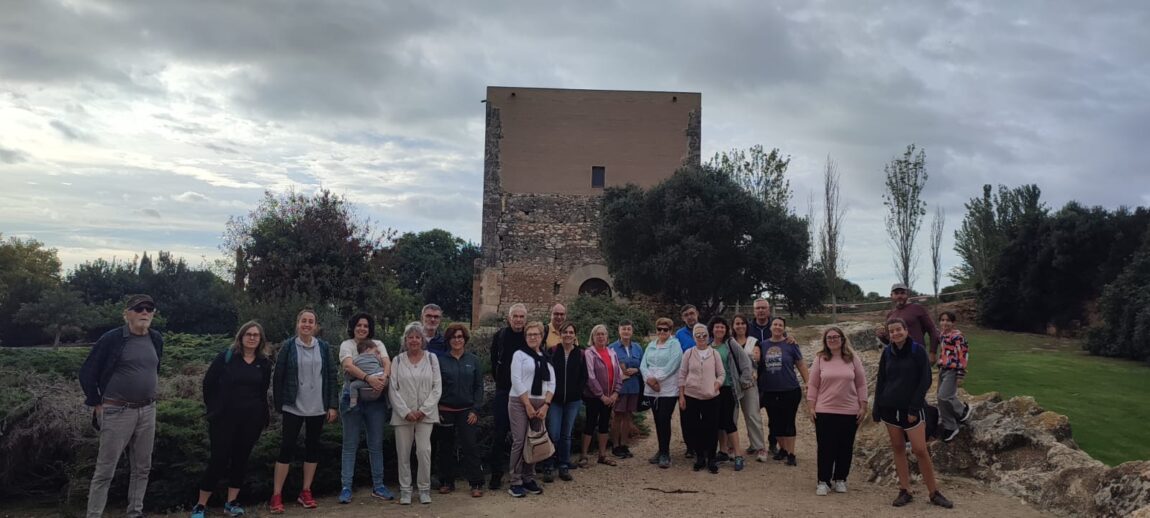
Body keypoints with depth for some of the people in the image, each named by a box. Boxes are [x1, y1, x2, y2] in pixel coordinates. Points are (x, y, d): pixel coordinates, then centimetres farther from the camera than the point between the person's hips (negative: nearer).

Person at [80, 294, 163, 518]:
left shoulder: (156, 339, 6)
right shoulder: (112, 338, -11)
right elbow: (87, 373, -5)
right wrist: (96, 404, -3)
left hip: (148, 411, 6)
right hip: (118, 411, -5)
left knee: (142, 467, 11)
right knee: (105, 469, -2)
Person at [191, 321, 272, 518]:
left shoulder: (264, 363, 5)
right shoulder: (226, 356, -3)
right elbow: (209, 383, 0)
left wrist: (264, 416, 8)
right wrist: (213, 409, 0)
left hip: (251, 419, 3)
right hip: (225, 417, -3)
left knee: (241, 459, 8)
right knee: (219, 459, -4)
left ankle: (231, 502, 19)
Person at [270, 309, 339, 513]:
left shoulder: (323, 347, 2)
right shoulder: (288, 346, -4)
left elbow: (331, 376, 4)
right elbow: (278, 376, -1)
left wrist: (333, 405, 0)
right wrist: (279, 404, -3)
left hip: (317, 408, 3)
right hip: (293, 407, -3)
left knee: (313, 447, 8)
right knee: (287, 447, -2)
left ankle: (305, 492, 19)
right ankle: (276, 496, 5)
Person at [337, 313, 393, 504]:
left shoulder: (378, 344, 11)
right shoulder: (346, 345, 2)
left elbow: (387, 363, -2)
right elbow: (348, 366, -15)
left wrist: (384, 377, -25)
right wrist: (368, 378, -28)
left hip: (375, 399, 3)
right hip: (353, 398, -3)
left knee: (376, 444, 7)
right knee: (350, 444, 2)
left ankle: (378, 486, 15)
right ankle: (346, 487, 6)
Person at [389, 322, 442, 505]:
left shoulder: (431, 358, 5)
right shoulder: (398, 360, 5)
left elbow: (437, 388, 2)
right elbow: (393, 389, 0)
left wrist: (423, 410, -8)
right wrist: (406, 412, -10)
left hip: (425, 414, -1)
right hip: (403, 414, 1)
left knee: (424, 451, -7)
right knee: (403, 454, 3)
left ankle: (424, 489, 6)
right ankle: (405, 490, 15)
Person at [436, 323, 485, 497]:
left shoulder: (473, 361, 3)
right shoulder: (441, 360, 2)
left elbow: (479, 386, 3)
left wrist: (475, 410, -5)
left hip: (466, 411, -1)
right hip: (445, 411, 1)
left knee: (470, 446, -5)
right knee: (446, 448, 8)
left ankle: (476, 484, 0)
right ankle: (446, 482, 20)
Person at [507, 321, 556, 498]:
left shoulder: (547, 358, 13)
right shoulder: (520, 354, 0)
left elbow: (551, 383, 9)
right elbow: (516, 380, -8)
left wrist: (546, 405, -4)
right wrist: (528, 404, -12)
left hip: (540, 404, 4)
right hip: (520, 402, -4)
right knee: (519, 441, -7)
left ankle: (529, 479, 15)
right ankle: (515, 482, -1)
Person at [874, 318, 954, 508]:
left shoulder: (918, 350, -6)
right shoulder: (887, 352, 4)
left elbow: (925, 380, -8)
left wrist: (914, 408, -12)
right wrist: (877, 408, 5)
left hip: (911, 409, -4)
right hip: (890, 408, 4)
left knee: (920, 450, -6)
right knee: (898, 448, 7)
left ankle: (934, 493, 7)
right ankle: (904, 491, 14)